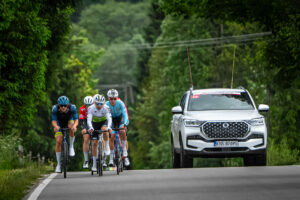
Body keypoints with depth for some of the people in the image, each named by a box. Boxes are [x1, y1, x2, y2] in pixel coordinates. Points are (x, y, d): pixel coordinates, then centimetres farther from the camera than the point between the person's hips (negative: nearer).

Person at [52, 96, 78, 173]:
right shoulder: (55, 109, -31)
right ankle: (59, 164, -3)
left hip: (69, 121, 0)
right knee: (58, 141, -14)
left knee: (72, 128, -36)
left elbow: (76, 120, -35)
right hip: (59, 124, 0)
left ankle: (71, 146, -13)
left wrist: (75, 125, -58)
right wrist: (55, 126, -56)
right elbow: (54, 121, -32)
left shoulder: (72, 108, -32)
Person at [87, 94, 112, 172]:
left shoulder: (105, 108, -28)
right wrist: (90, 128, -55)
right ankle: (94, 164, 1)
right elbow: (89, 120, -37)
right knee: (94, 143, -6)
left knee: (104, 129, -37)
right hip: (95, 123, 1)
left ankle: (107, 147, -14)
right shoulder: (91, 108, -28)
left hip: (103, 122, -1)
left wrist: (108, 127, -55)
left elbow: (109, 119, -37)